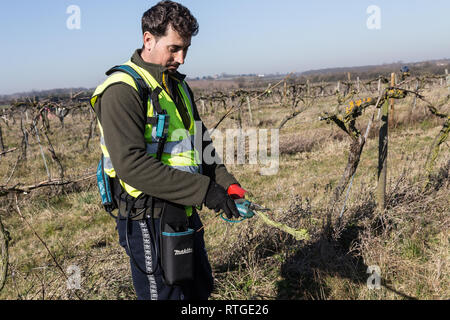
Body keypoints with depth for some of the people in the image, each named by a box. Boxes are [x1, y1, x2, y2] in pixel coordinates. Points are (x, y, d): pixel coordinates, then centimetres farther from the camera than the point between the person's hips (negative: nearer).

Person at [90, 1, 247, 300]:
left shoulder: (179, 86, 13)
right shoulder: (122, 89, -16)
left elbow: (201, 144, 17)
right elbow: (131, 164, -26)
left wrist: (226, 183, -1)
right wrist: (203, 190, -27)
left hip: (185, 214, 9)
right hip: (149, 221, -8)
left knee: (200, 290, 21)